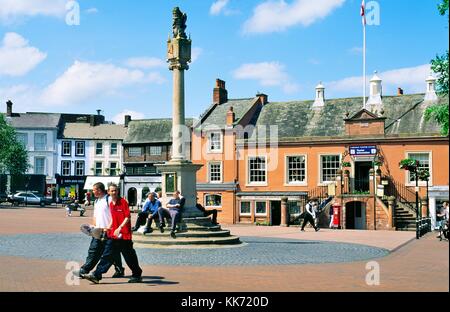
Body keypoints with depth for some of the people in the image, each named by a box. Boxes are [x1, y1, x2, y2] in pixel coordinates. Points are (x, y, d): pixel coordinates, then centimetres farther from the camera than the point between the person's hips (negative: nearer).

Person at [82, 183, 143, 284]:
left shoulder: (123, 202, -9)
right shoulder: (111, 204, 12)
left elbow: (128, 217, -15)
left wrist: (119, 228, -23)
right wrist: (109, 227, 13)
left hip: (124, 234, -6)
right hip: (113, 235, 6)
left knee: (129, 256, 4)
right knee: (107, 255, 3)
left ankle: (137, 275, 18)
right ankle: (96, 275, 2)